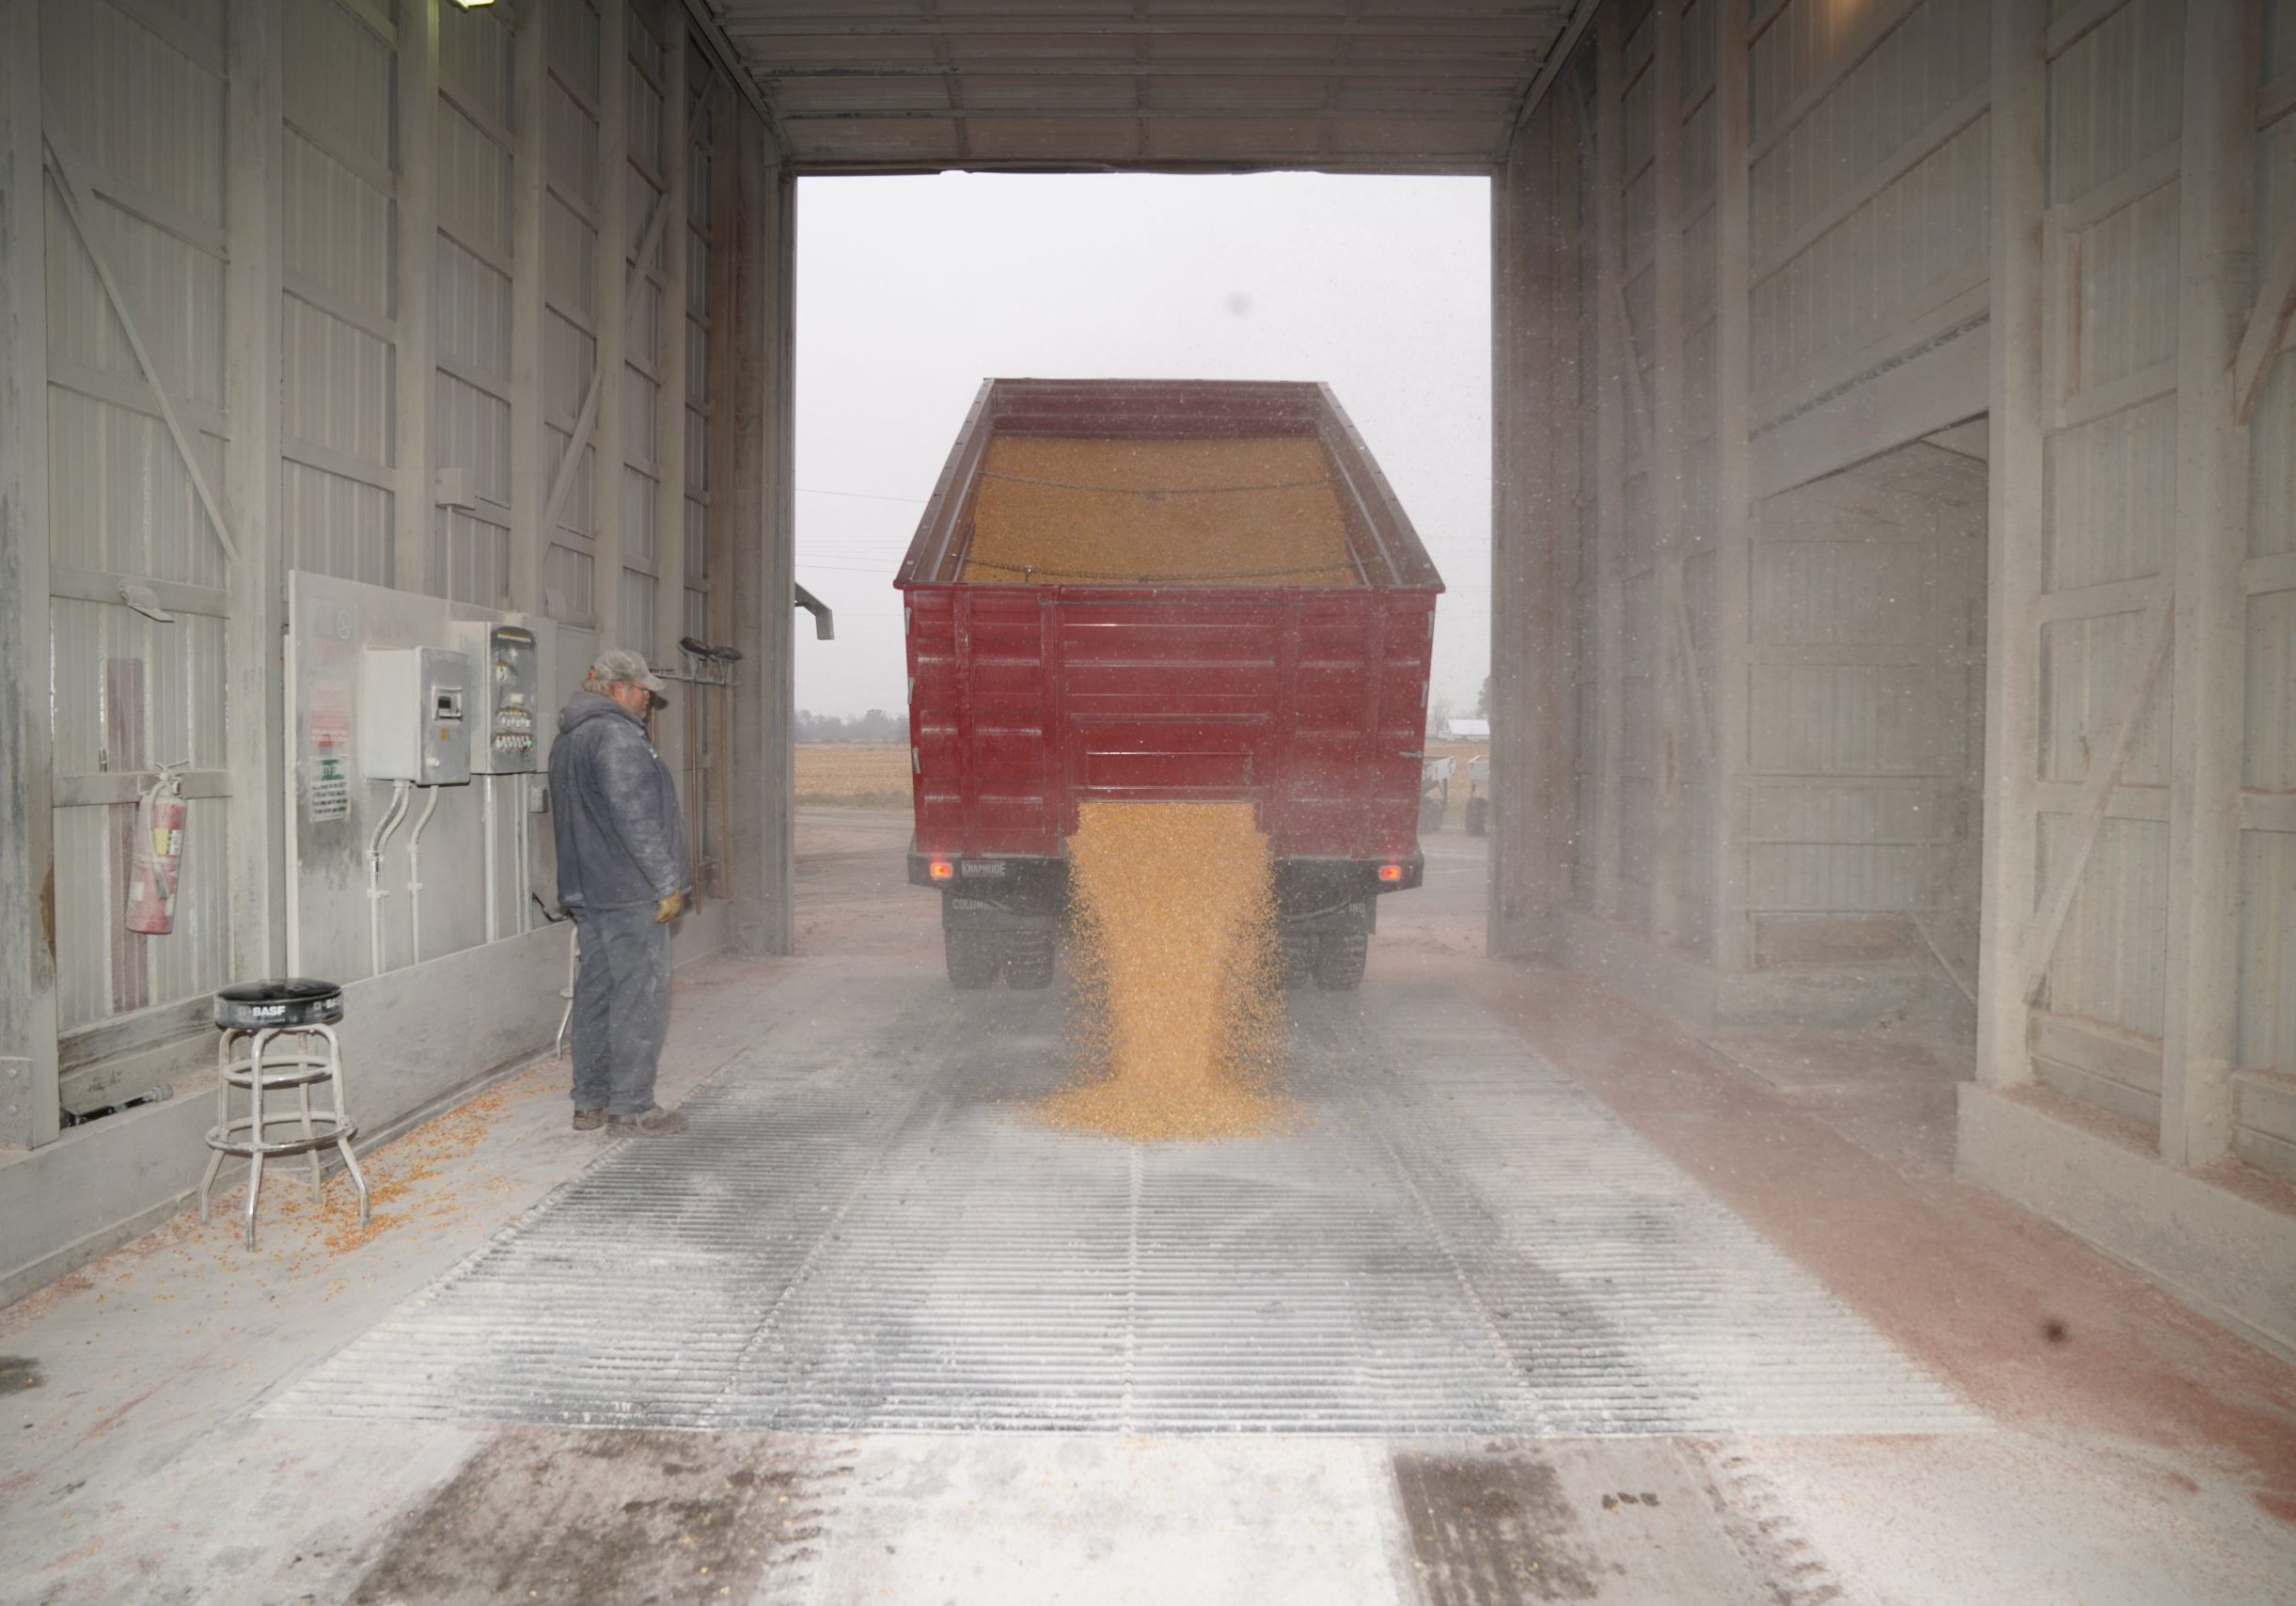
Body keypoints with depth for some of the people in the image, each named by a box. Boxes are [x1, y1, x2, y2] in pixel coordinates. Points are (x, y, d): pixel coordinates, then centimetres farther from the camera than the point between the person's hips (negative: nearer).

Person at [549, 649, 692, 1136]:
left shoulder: (567, 739, 19)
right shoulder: (616, 735, -15)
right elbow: (636, 818, -21)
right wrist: (668, 883, -17)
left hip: (587, 890, 10)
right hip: (630, 892, -10)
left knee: (597, 992, 13)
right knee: (641, 995, -4)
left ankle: (590, 1102, 19)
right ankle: (630, 1106, -1)